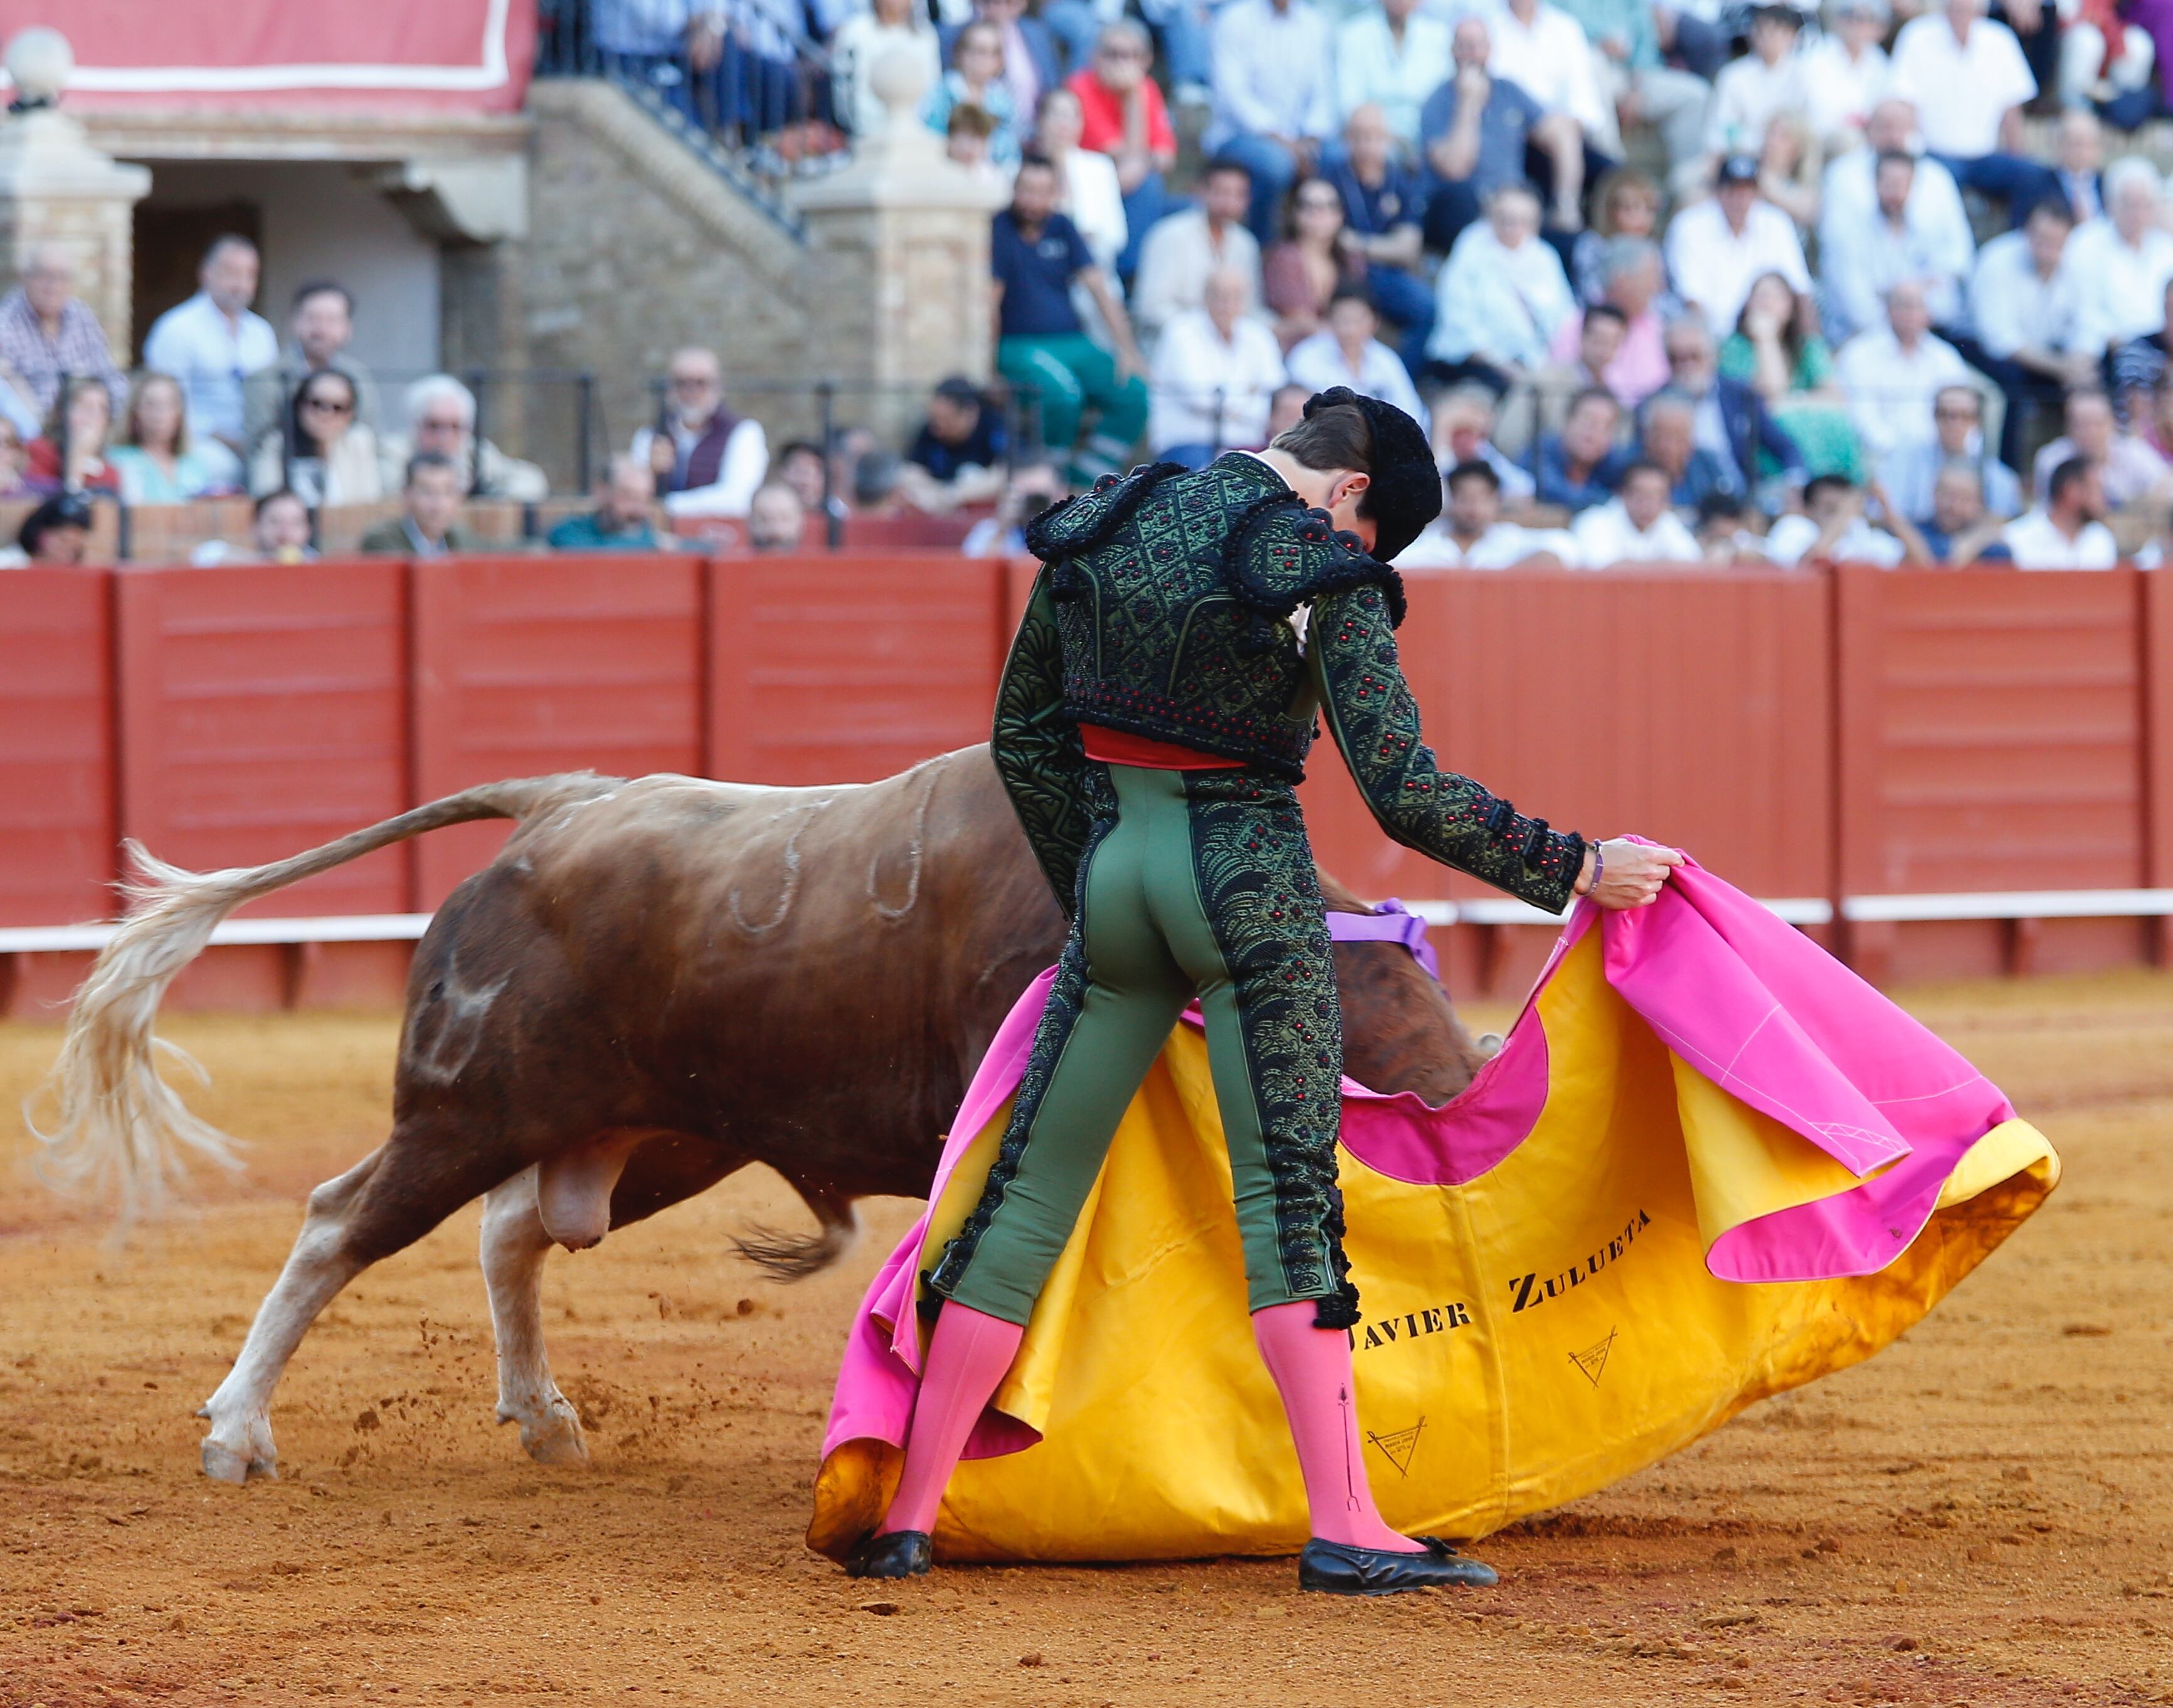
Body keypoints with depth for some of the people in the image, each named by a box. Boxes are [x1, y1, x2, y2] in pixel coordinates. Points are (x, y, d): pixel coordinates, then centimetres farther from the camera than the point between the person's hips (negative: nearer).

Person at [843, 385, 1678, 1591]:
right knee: (1289, 1196, -6)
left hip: (1112, 863, 5)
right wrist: (1577, 870, -6)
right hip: (1252, 881, -5)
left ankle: (905, 1515, 9)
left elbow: (1023, 738, 13)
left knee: (1031, 1193, 8)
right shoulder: (1325, 575, -9)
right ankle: (1342, 1531, -12)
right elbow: (1405, 794, -13)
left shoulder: (1100, 531, 8)